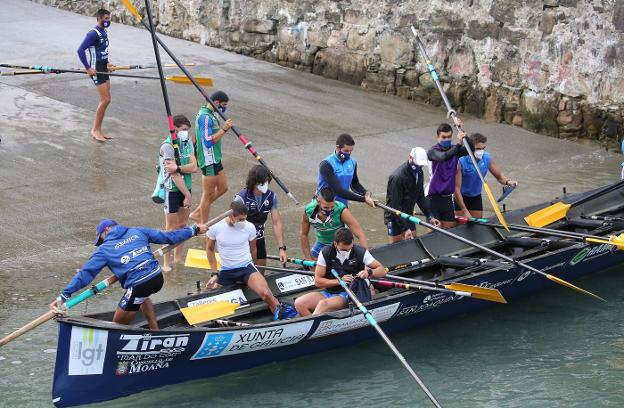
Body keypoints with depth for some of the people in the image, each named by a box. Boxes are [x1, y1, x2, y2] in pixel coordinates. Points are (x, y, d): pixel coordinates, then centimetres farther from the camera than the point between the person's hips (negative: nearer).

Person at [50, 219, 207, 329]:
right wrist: (193, 230, 34)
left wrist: (64, 295, 4)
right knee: (142, 296, 41)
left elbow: (86, 273, 3)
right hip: (157, 278, 6)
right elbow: (167, 237, 21)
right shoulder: (137, 232, 18)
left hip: (138, 286, -6)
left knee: (118, 325, 10)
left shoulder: (105, 249, 9)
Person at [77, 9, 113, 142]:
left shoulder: (104, 32, 11)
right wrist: (88, 68, -24)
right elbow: (80, 50, -21)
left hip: (103, 68, 9)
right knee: (105, 100, -11)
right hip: (96, 69, -9)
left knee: (106, 100, 9)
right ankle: (95, 130, -2)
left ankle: (98, 130, 16)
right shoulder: (93, 33, -16)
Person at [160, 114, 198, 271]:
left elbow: (194, 167, -6)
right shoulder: (168, 146, -17)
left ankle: (178, 258, 28)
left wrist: (177, 167, -23)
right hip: (172, 190, -7)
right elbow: (174, 175, -20)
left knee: (182, 225, 15)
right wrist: (187, 195, -19)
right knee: (171, 228, -2)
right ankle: (166, 264, 4)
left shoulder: (188, 142, 5)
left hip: (185, 188, 7)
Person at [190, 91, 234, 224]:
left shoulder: (210, 114, 12)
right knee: (208, 193, -1)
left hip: (215, 158, 10)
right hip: (208, 159, -10)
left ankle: (197, 213, 23)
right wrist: (224, 129, -25)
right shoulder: (205, 117, -20)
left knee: (222, 188, 16)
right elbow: (208, 141, -26)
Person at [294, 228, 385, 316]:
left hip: (350, 294, -4)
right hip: (329, 292, 4)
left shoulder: (361, 253, -4)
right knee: (299, 303, -21)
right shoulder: (325, 253, -2)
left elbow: (382, 271, -1)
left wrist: (369, 272, -23)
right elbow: (317, 281, -1)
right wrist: (339, 281, -14)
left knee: (324, 304, -33)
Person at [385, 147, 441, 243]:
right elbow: (395, 206, -25)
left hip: (408, 215, 7)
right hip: (395, 216, -7)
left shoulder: (419, 173, -1)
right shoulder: (397, 177, -26)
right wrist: (405, 228, -25)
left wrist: (430, 217, 2)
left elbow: (420, 197, 10)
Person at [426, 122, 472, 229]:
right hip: (433, 196, -5)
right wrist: (458, 144, -44)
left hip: (447, 197, 5)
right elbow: (443, 157, -33)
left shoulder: (454, 149, 5)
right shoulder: (433, 151, -10)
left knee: (450, 228, 7)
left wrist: (462, 131, -24)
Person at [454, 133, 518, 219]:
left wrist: (507, 182, -23)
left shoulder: (487, 158, -12)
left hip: (476, 197, 4)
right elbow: (456, 188, -25)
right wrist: (465, 211, -28)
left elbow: (499, 176, 2)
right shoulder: (461, 161, -27)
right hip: (461, 197, -4)